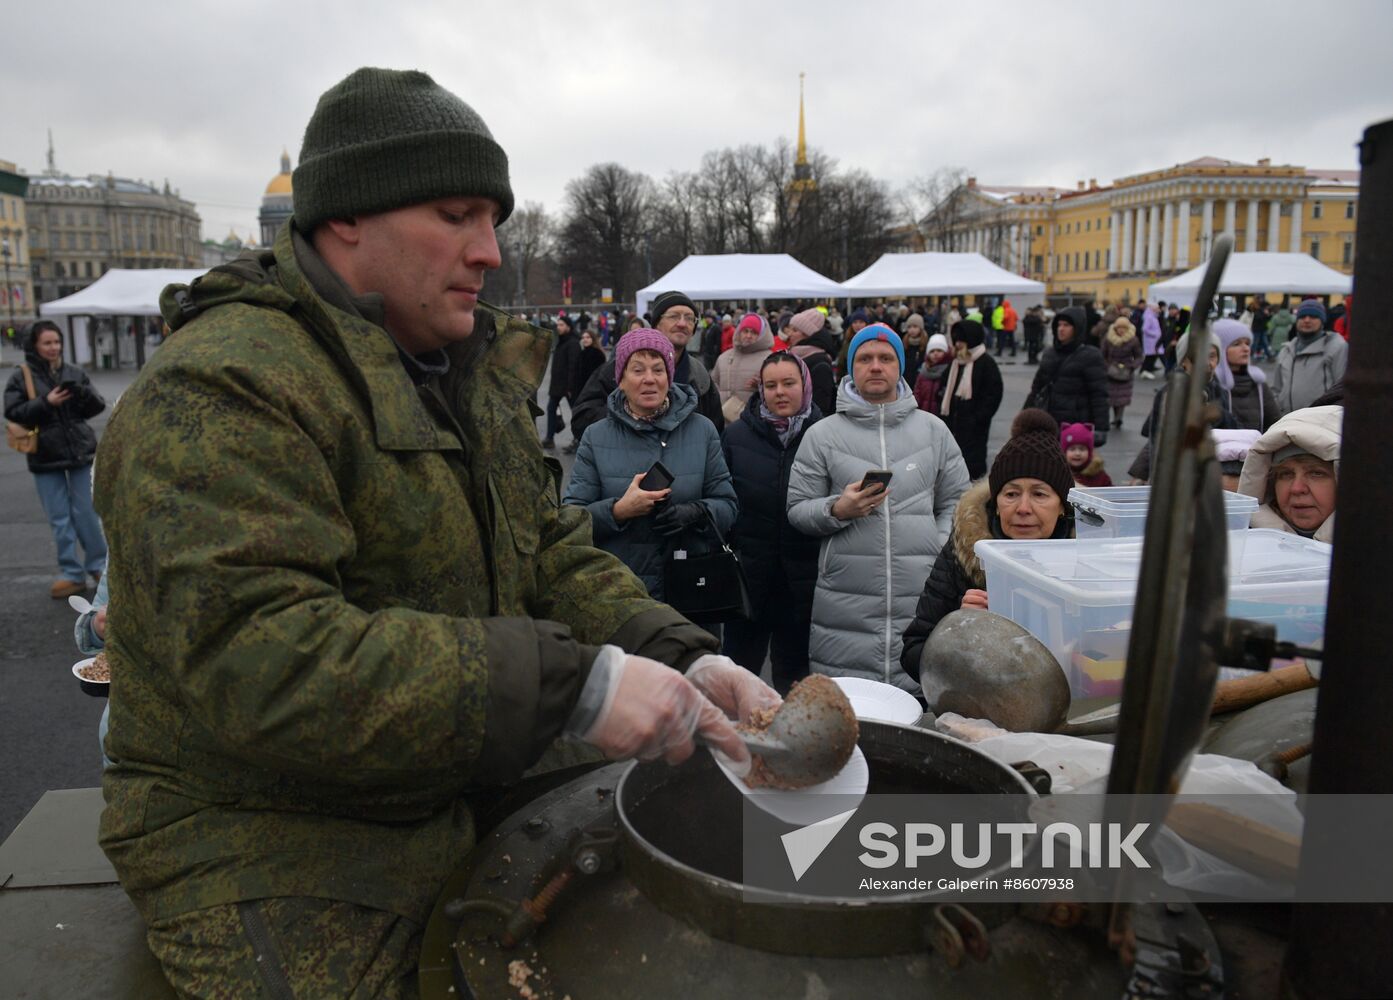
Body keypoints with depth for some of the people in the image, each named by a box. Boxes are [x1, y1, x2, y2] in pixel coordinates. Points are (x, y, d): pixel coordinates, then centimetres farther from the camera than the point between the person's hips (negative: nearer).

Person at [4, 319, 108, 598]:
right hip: (45, 459, -1)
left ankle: (98, 565, 20)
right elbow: (13, 413, -6)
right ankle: (72, 574, 12)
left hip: (80, 452, 1)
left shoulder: (75, 373, 4)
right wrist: (46, 402, -18)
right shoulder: (21, 377, -1)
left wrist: (84, 393, -17)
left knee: (85, 513, 5)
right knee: (59, 520, 5)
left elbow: (98, 407, 3)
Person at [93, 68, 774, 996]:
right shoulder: (221, 394, -21)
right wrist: (573, 683, -34)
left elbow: (552, 552, 6)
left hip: (467, 797, 7)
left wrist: (683, 658, -12)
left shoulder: (477, 375, 9)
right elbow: (258, 660, -31)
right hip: (277, 842, -6)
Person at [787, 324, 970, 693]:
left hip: (921, 598, 1)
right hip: (845, 603, -1)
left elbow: (956, 503, 15)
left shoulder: (933, 430, 13)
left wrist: (943, 554, 0)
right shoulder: (822, 434, 8)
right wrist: (838, 510, -12)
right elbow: (797, 509, 7)